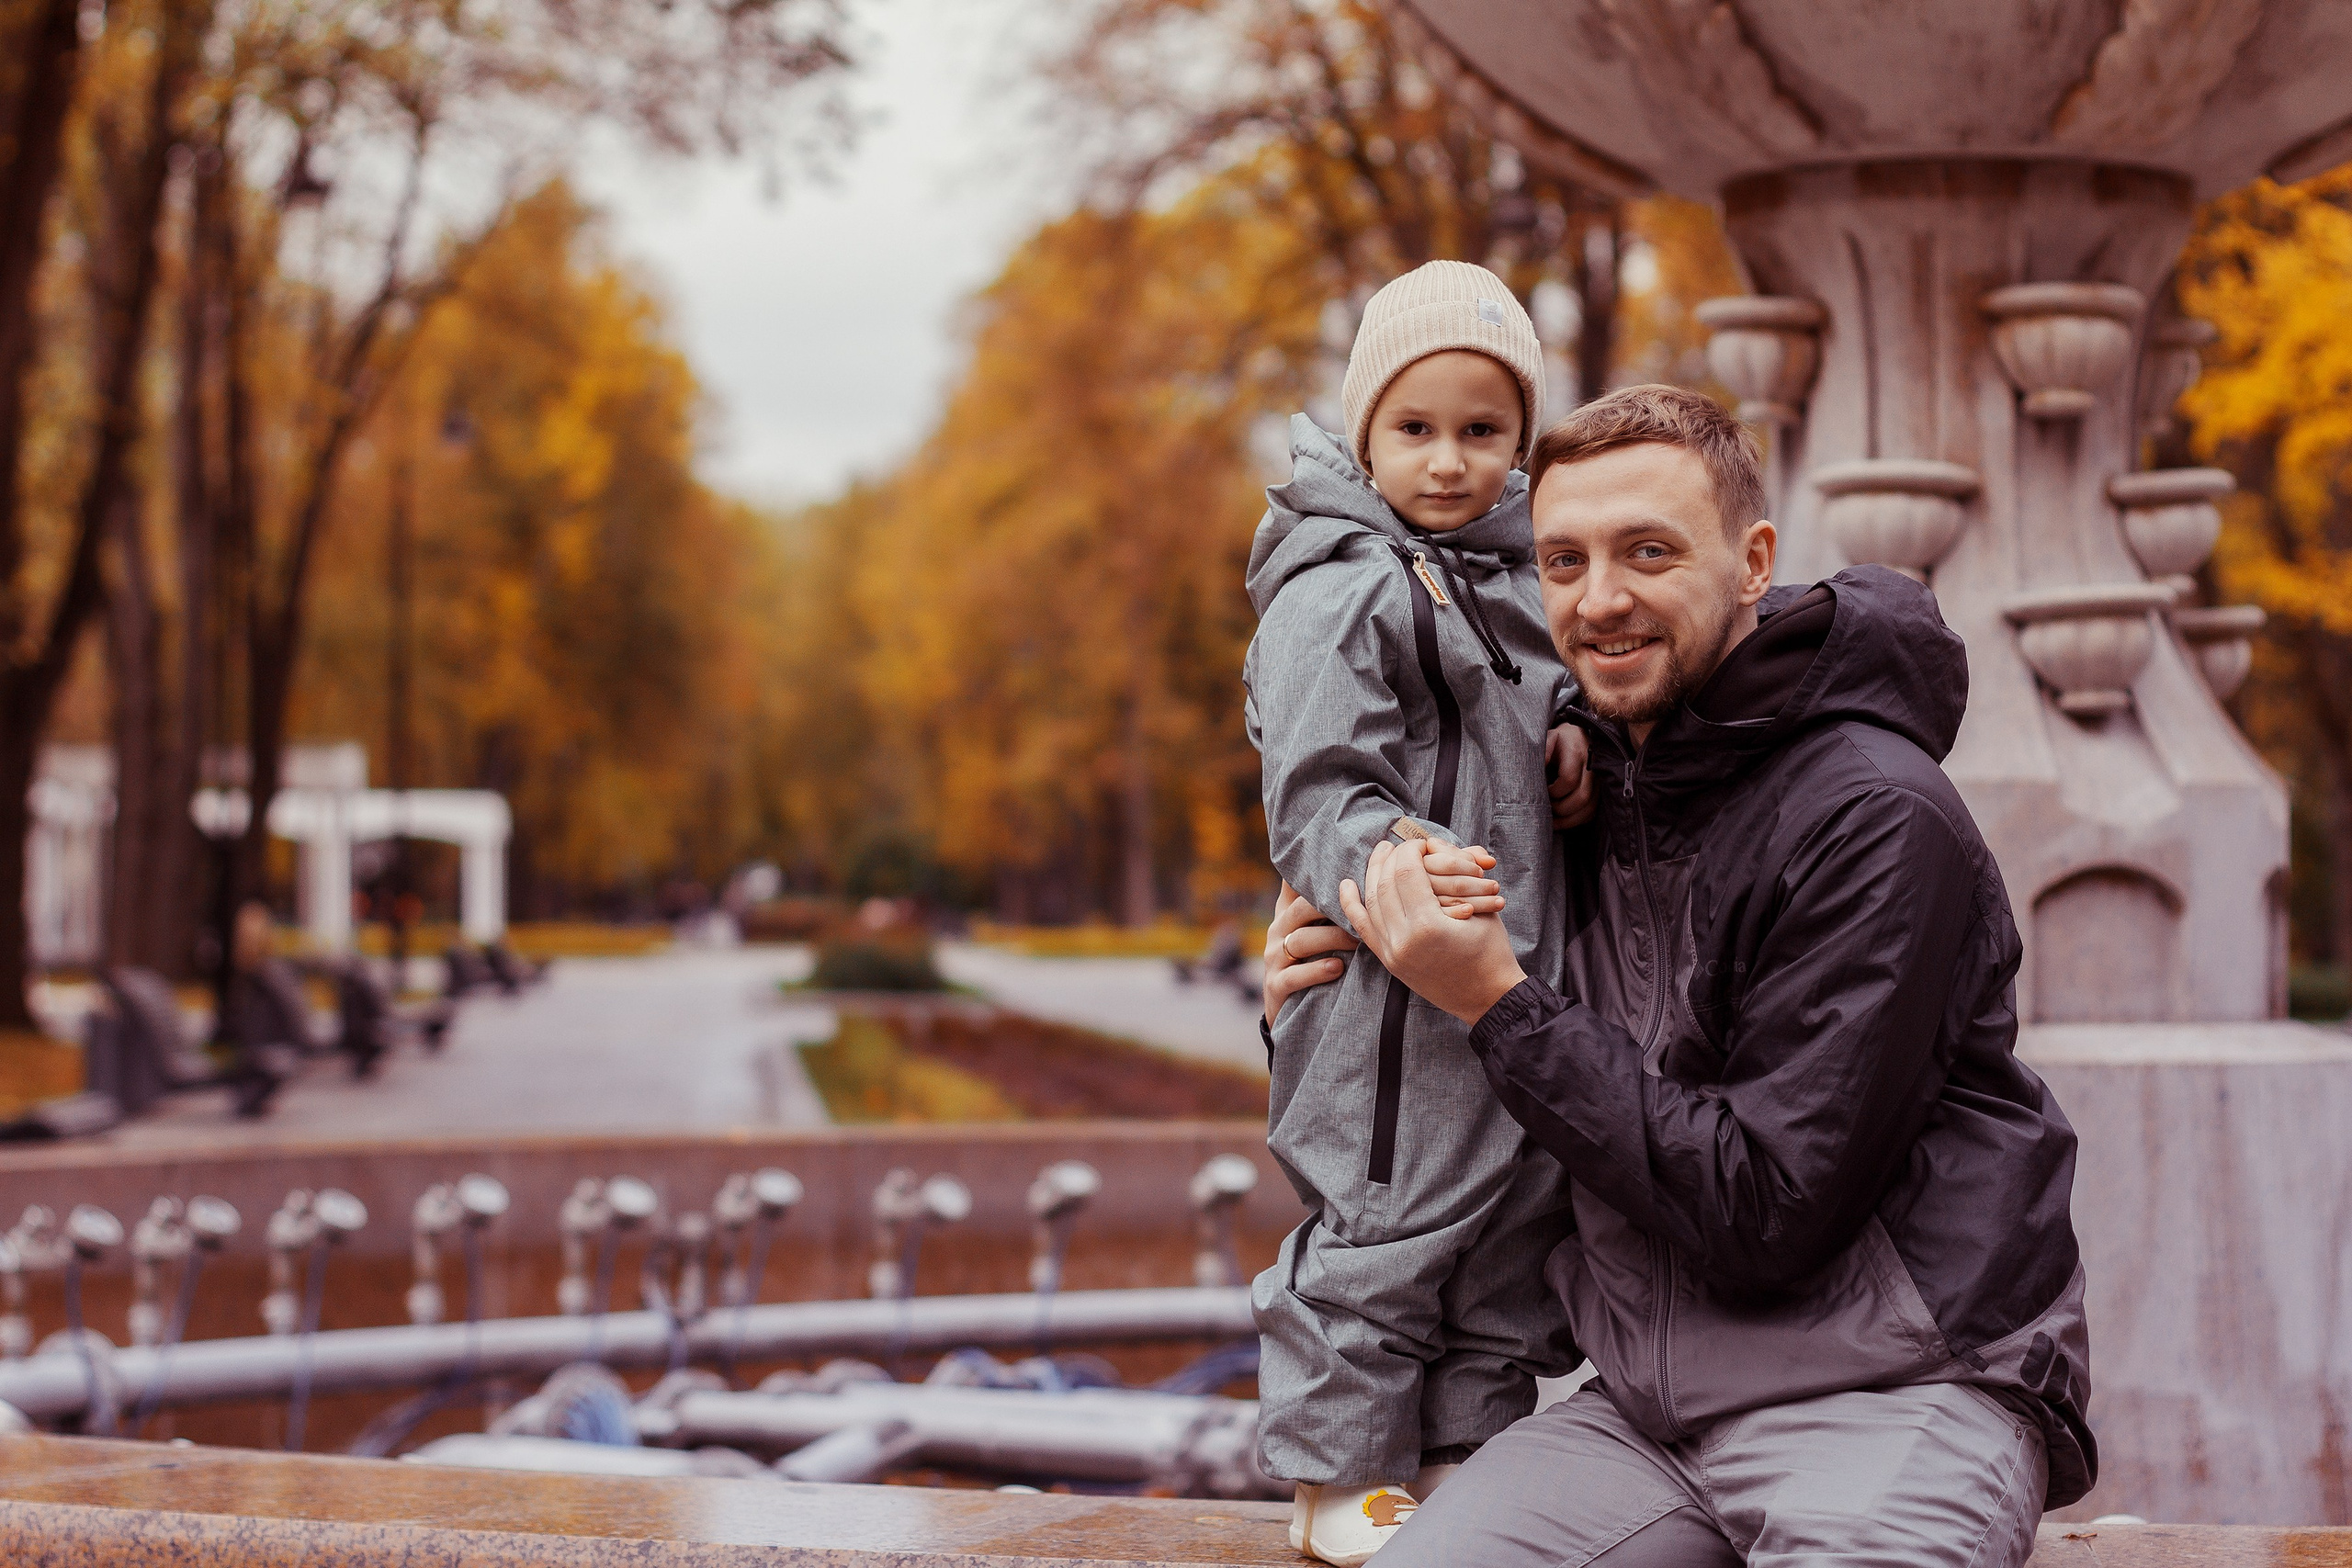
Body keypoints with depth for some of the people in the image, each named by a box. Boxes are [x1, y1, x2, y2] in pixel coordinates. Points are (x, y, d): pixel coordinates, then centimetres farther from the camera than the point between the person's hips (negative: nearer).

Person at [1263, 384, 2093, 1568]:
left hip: (1894, 1394, -5)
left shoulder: (1877, 823, -14)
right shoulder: (1590, 791, 8)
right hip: (1648, 1403, 5)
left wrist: (1497, 1002, -16)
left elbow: (1768, 1212, -18)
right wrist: (1321, 994, 3)